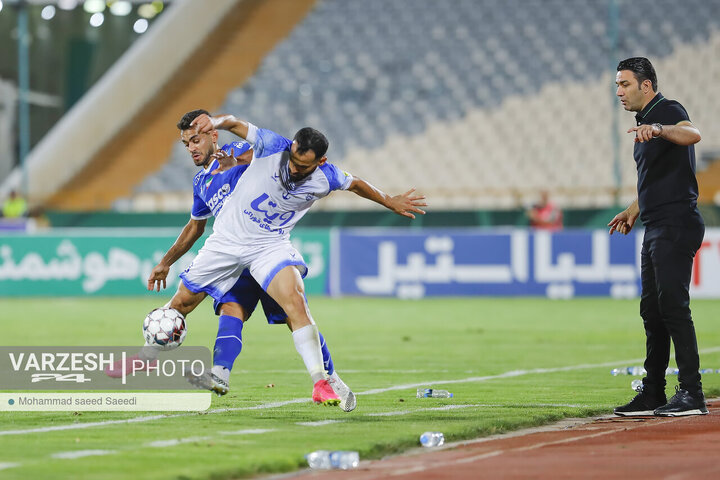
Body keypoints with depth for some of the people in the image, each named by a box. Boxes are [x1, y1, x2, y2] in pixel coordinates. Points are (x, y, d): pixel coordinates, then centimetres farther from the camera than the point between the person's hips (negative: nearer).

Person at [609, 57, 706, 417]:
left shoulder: (669, 111, -11)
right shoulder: (646, 121, 20)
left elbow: (692, 134, -35)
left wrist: (659, 130, -51)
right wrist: (635, 209, 29)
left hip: (677, 224, -10)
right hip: (656, 229, 10)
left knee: (673, 304, -15)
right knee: (652, 310, 12)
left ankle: (692, 394, -16)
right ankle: (653, 395, 18)